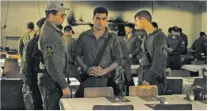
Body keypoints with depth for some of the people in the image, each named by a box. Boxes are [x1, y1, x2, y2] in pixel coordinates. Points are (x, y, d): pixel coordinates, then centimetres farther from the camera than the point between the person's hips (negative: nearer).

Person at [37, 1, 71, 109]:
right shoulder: (50, 34, -19)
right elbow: (52, 64, -24)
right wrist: (64, 86, -21)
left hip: (52, 80, 10)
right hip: (51, 82, -10)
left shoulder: (50, 30, 13)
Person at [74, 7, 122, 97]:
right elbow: (77, 55, 7)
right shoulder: (83, 37, 6)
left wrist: (104, 71, -10)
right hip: (87, 79, 0)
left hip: (105, 80, 0)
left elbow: (118, 59, 5)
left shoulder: (112, 38, 5)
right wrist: (86, 69, -10)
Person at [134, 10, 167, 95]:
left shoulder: (159, 36, -10)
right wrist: (141, 77, 12)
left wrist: (149, 79, -20)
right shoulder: (146, 37, 14)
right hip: (144, 76, 7)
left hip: (154, 77, -7)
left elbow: (159, 61, -16)